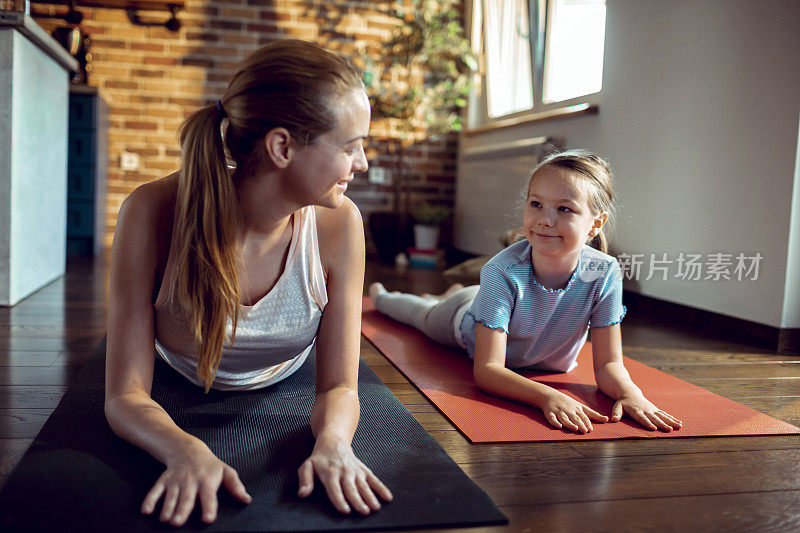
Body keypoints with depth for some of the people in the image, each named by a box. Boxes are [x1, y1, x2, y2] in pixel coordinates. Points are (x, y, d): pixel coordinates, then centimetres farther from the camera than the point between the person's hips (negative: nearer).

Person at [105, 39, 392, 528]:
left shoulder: (338, 224, -37)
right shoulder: (154, 213, -41)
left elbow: (339, 387, -32)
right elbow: (125, 396, -38)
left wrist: (333, 441, -54)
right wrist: (187, 450, -59)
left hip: (284, 380, 1)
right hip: (180, 378, 0)